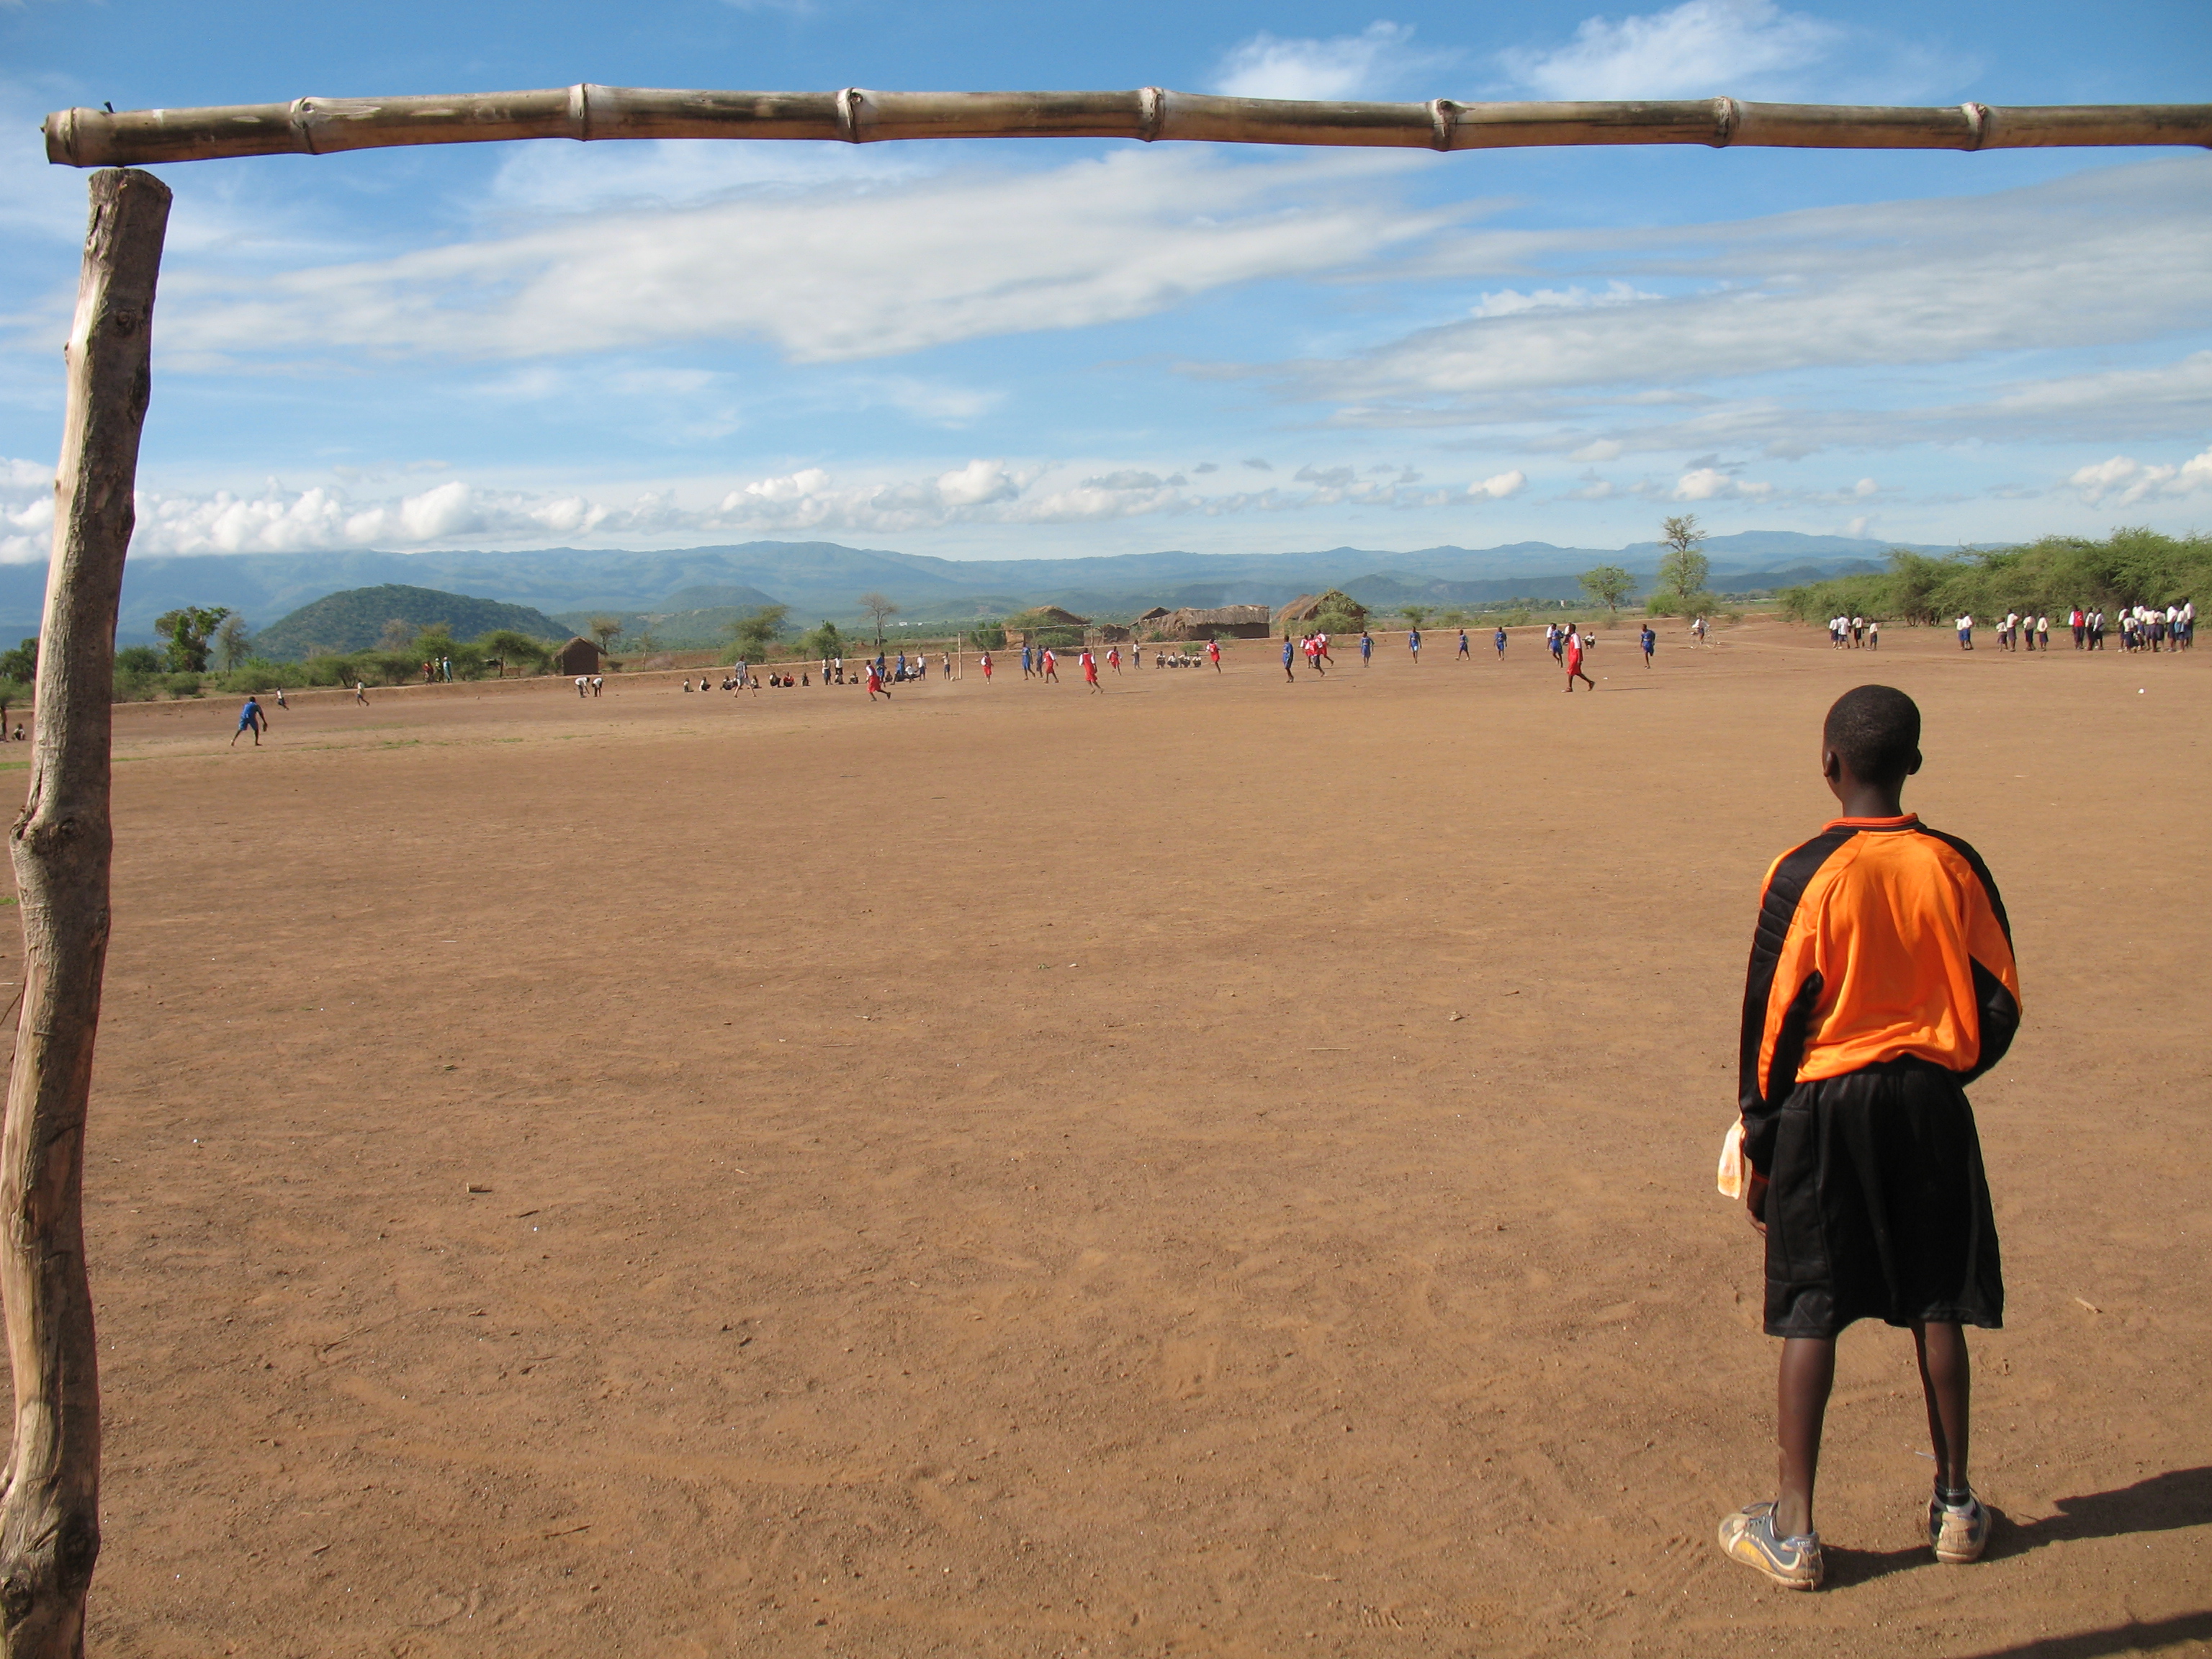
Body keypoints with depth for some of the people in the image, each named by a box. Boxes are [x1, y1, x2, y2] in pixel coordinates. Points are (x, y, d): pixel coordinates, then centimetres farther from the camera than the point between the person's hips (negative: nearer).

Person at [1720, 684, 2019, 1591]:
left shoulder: (1805, 875, -12)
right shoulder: (1956, 867, -3)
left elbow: (1772, 1018, -9)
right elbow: (1998, 1008, 3)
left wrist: (1760, 1146, 1)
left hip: (1825, 1108, -3)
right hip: (1929, 1105, 3)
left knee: (1811, 1318, 4)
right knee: (1937, 1310, 15)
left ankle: (1793, 1529, 10)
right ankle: (1955, 1506, 28)